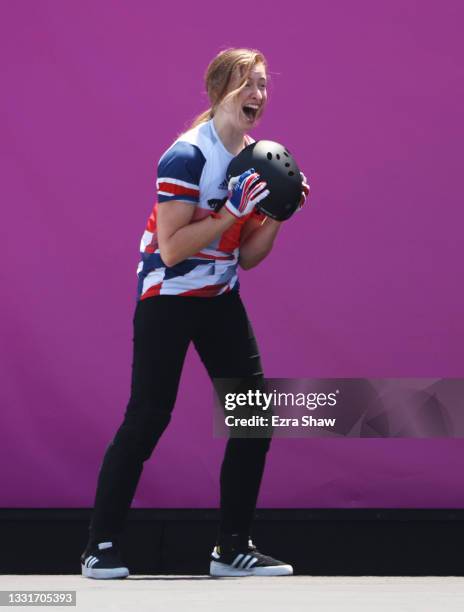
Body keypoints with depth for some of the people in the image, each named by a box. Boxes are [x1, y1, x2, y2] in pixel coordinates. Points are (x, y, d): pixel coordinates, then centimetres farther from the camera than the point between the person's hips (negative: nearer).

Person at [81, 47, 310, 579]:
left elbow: (246, 257, 8)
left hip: (219, 297, 7)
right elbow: (171, 249, -24)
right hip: (168, 297, -7)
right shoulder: (186, 157, -19)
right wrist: (230, 212, -29)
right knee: (148, 417, -8)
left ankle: (233, 548, 7)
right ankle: (100, 547, 4)